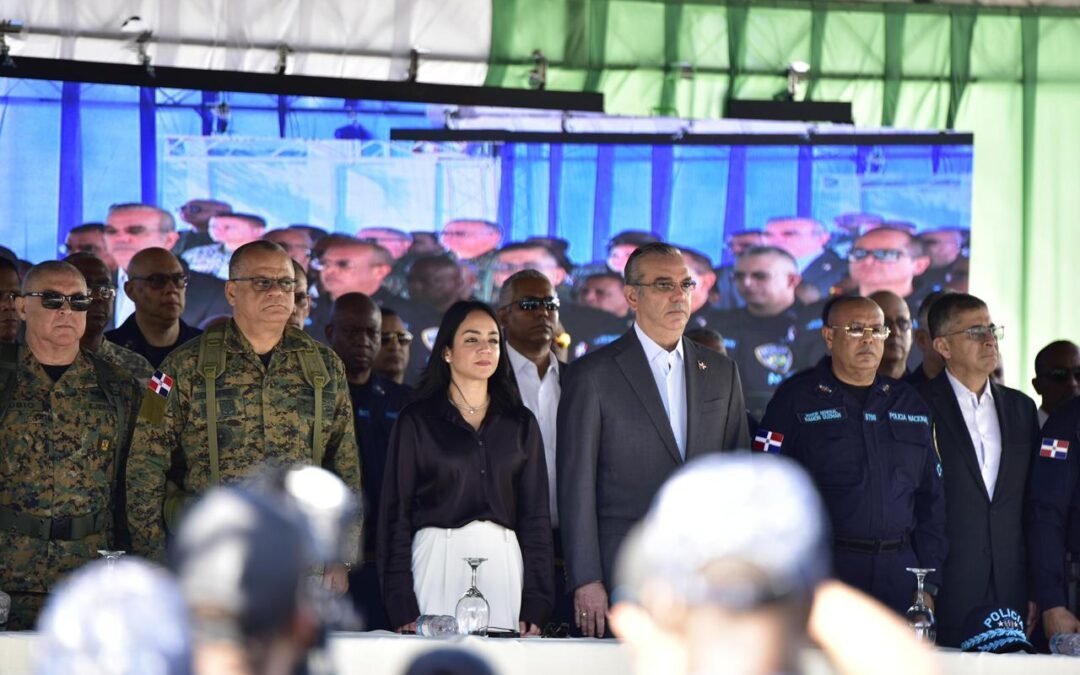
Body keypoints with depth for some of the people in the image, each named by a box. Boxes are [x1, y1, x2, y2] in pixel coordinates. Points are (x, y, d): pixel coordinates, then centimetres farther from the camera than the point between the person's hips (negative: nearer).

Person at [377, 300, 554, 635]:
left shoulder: (520, 423, 12)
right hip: (438, 564, -2)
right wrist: (402, 607, -8)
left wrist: (535, 605, 1)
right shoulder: (417, 420, 4)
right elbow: (396, 513, 2)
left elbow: (535, 516, 11)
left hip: (503, 563, 2)